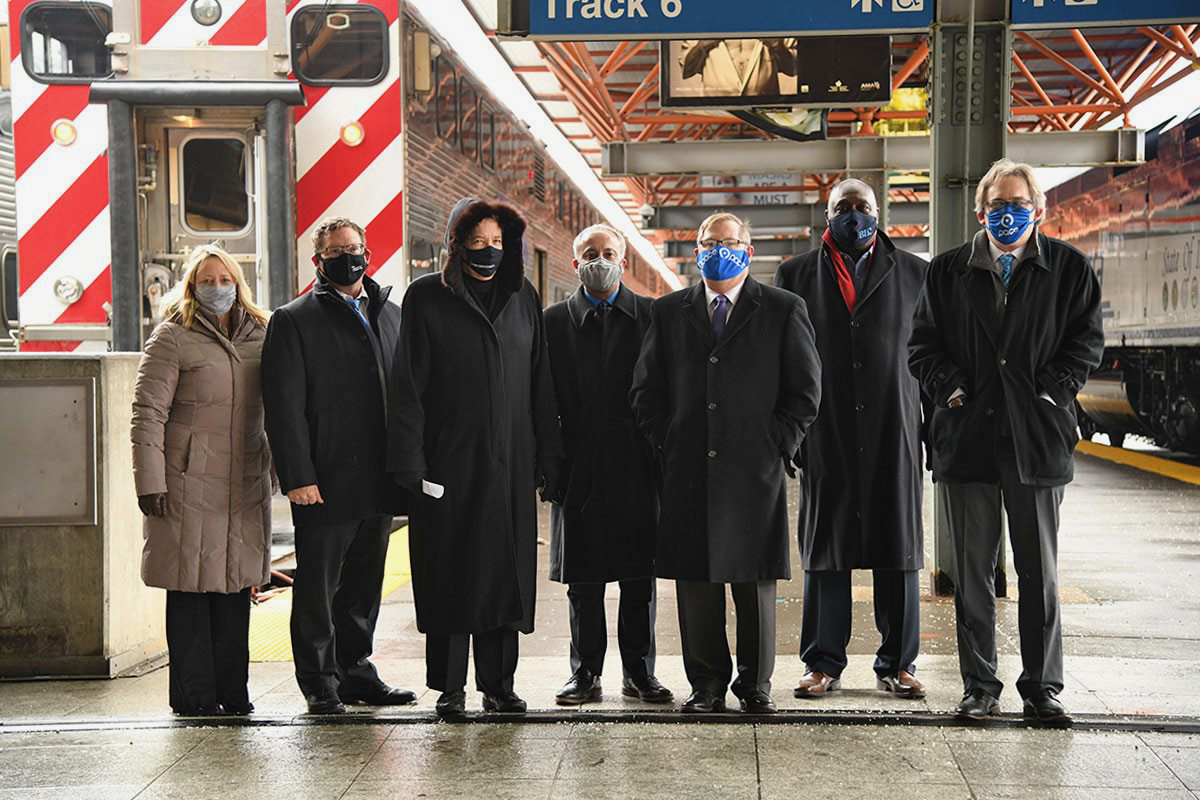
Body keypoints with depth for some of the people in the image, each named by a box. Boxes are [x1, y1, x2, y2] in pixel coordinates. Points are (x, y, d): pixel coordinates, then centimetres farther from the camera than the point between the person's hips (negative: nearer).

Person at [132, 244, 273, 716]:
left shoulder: (259, 336, 14)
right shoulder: (173, 337, -2)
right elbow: (147, 412, -6)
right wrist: (150, 481, -12)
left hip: (245, 483, 5)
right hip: (190, 483, -5)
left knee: (236, 587, 8)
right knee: (191, 588, -1)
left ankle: (232, 690, 17)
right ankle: (194, 693, 9)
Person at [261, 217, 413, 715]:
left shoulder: (391, 315, 14)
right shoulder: (293, 321, -2)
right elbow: (284, 407, -8)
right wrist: (298, 476, -15)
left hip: (378, 482, 5)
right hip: (326, 482, -5)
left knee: (364, 584, 14)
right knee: (318, 586, 2)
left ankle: (356, 671, 25)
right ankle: (319, 681, 13)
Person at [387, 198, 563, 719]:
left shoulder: (523, 298, 11)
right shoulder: (427, 299, 0)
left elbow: (540, 383, 12)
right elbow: (408, 386, -4)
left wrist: (549, 455, 7)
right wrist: (409, 462, -11)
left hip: (511, 463, 3)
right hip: (449, 463, -3)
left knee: (507, 572, 6)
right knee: (450, 573, 2)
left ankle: (498, 683, 17)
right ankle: (450, 686, 12)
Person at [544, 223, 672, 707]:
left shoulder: (651, 316, 6)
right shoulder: (555, 320, 6)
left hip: (637, 466, 0)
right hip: (579, 466, 0)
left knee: (640, 575, 6)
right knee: (583, 579, 5)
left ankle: (639, 672, 16)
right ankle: (586, 673, 14)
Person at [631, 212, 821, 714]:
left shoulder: (784, 310, 6)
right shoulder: (668, 313, 13)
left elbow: (806, 389, 4)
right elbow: (646, 390, 13)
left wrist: (778, 446, -4)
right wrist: (669, 445, 2)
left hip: (756, 470, -2)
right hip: (688, 471, 2)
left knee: (755, 581, 3)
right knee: (695, 582, 3)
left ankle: (755, 683, 16)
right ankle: (707, 684, 14)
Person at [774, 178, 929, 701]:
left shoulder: (914, 274, 9)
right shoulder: (796, 276, 9)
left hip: (893, 435, 0)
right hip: (825, 437, 0)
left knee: (898, 550, 3)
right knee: (824, 549, 3)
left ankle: (897, 664, 12)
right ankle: (823, 664, 11)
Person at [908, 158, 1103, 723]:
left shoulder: (1069, 268, 5)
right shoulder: (948, 271, 8)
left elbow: (1087, 341, 4)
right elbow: (923, 343, 9)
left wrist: (1051, 391, -7)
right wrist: (949, 387, -5)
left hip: (1037, 437, -1)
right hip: (967, 435, 1)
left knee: (1040, 572, 5)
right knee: (972, 572, 6)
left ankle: (1042, 687, 16)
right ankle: (980, 687, 16)